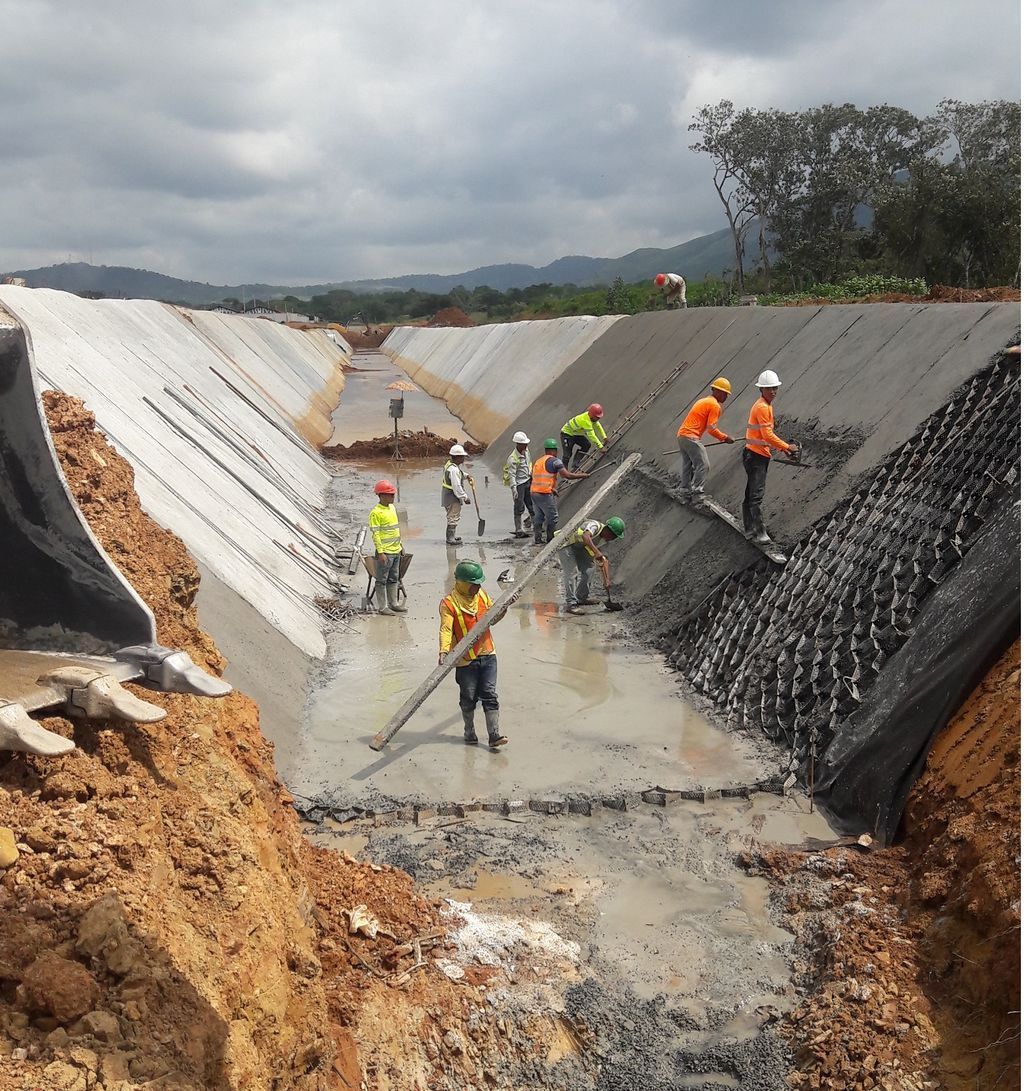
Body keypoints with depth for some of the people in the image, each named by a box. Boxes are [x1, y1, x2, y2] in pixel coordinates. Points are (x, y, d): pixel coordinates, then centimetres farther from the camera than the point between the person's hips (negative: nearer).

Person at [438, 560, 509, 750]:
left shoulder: (481, 594, 4)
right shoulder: (448, 603, -14)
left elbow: (491, 619, 14)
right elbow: (446, 629, -24)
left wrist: (503, 609, -4)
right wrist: (443, 651, -38)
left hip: (487, 655, 4)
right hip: (465, 660, -4)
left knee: (490, 696, 2)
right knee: (469, 698, 9)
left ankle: (494, 735, 4)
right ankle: (469, 732, 29)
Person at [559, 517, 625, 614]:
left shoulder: (601, 538, 4)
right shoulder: (595, 525, -24)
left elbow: (603, 560, 7)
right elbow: (585, 536, -46)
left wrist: (606, 580, 2)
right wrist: (596, 552, -48)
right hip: (565, 544, -10)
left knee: (585, 569, 15)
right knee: (571, 573, -16)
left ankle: (582, 598, 30)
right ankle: (571, 604, -15)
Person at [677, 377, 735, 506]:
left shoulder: (703, 401, 22)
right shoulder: (715, 405, -7)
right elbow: (711, 429, -11)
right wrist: (725, 438, 0)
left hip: (681, 434, 10)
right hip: (691, 437, -10)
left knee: (687, 465, 14)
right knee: (703, 465, -10)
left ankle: (686, 495, 18)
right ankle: (697, 494, -16)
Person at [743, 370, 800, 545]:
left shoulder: (767, 406, 17)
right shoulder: (762, 407, -16)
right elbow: (767, 435, -20)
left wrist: (784, 449, 14)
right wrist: (788, 447, -12)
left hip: (760, 454, 11)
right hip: (756, 456, -11)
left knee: (751, 494, 14)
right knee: (756, 495, -11)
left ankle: (749, 529, 20)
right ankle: (760, 533, -13)